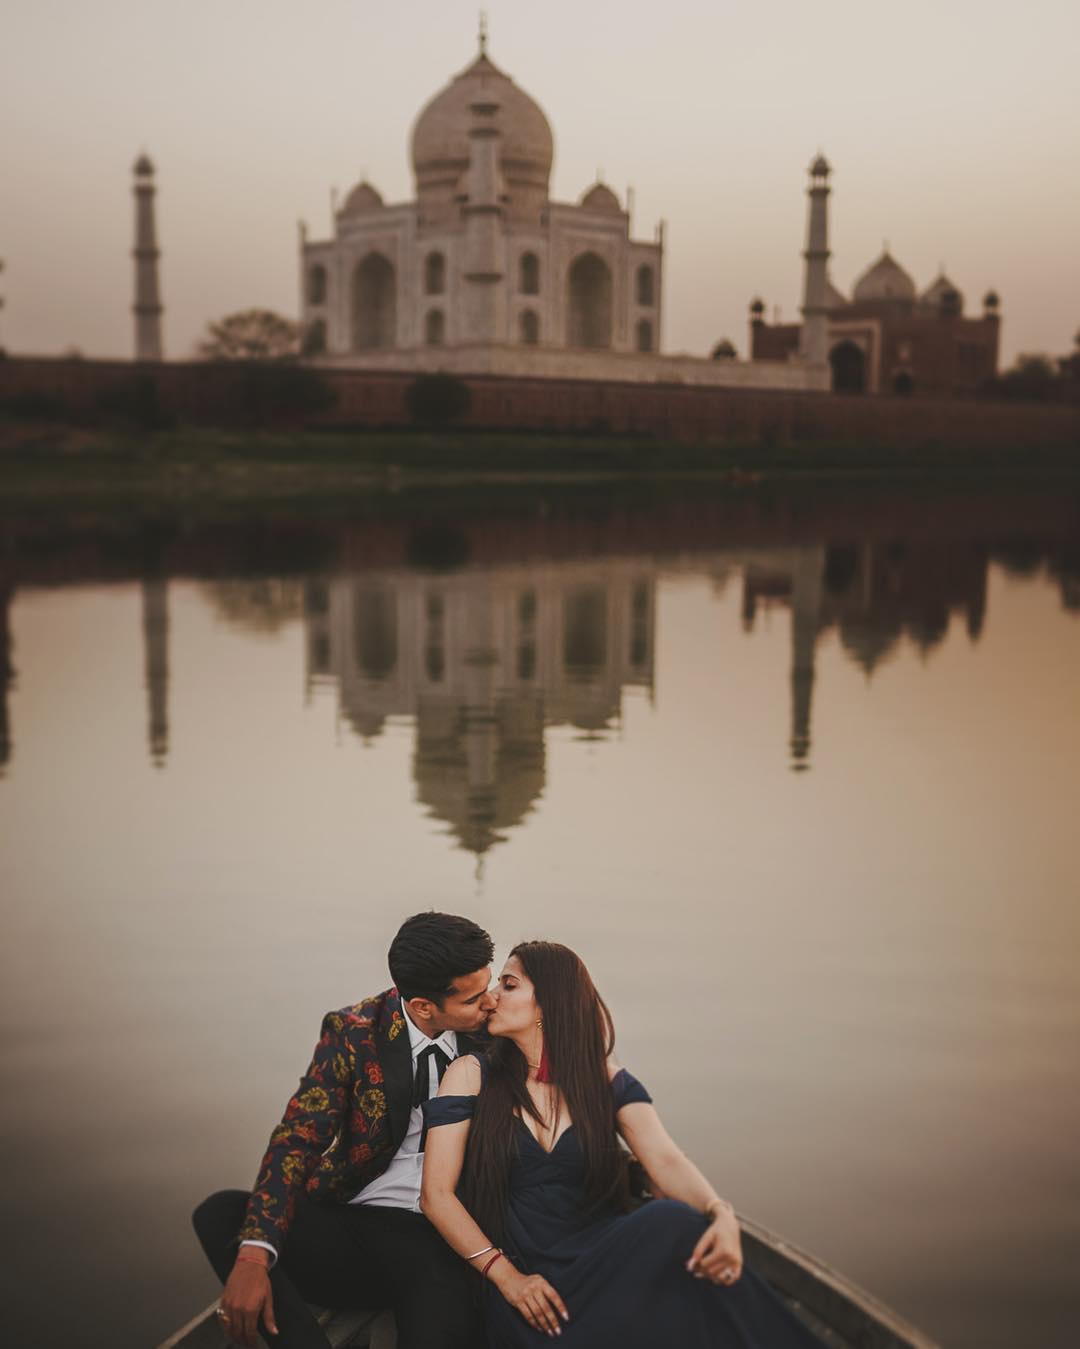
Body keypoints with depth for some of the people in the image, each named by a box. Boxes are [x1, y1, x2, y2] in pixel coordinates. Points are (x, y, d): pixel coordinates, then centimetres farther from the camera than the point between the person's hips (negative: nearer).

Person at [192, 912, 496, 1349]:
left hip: (440, 1242, -2)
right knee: (221, 1213, -22)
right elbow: (298, 1138, -12)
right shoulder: (354, 1033, -5)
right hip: (350, 1224, 3)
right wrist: (254, 1256, -26)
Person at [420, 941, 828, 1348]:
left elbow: (666, 1161, -8)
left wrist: (720, 1214, -30)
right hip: (522, 1276, -3)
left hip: (603, 1262, 3)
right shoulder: (472, 1074, 3)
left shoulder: (605, 1079, 7)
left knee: (676, 1223, -30)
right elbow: (437, 1193, -3)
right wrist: (507, 1276, -14)